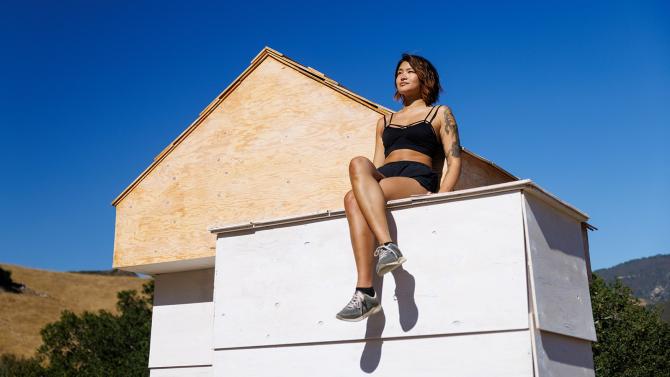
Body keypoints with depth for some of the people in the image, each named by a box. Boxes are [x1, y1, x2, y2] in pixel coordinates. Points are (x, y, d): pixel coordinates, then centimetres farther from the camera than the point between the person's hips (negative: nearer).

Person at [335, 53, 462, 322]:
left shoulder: (440, 114, 20)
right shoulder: (385, 122, 33)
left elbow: (454, 161, 8)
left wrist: (440, 197, -10)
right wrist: (367, 180, 2)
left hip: (418, 181, -4)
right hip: (382, 181, 4)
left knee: (354, 198, -34)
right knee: (359, 164, -34)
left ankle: (365, 292, -44)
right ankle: (387, 245, -48)